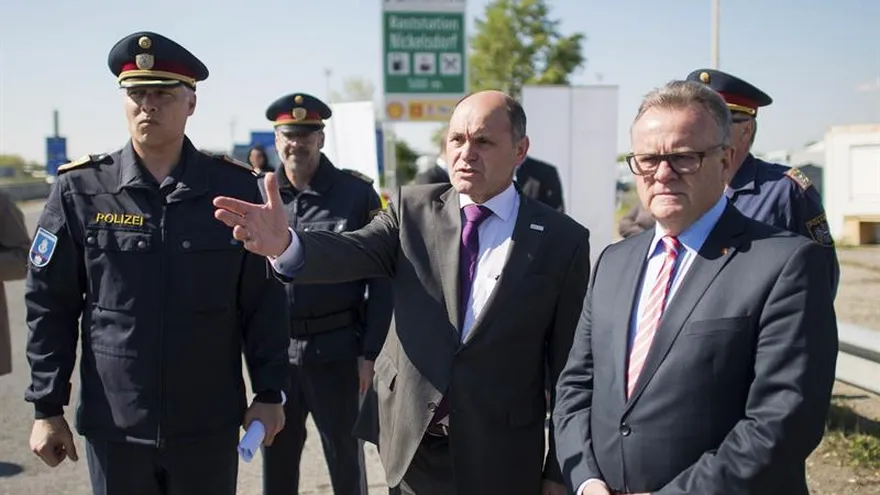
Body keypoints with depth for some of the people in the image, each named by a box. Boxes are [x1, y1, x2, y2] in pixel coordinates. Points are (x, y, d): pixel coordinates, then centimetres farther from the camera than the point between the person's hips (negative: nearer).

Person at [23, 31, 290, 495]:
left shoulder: (233, 187, -3)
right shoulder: (80, 190, -3)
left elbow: (263, 300, 0)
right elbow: (49, 306, 0)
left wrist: (269, 392, -1)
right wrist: (47, 407, -1)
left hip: (209, 426, 1)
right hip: (114, 426, 0)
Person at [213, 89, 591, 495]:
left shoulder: (562, 240, -6)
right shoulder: (414, 208, 0)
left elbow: (569, 362, -3)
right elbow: (356, 252, -17)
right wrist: (285, 245, -38)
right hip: (411, 443, 2)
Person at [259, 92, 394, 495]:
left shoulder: (357, 193, -4)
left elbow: (380, 278, -4)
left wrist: (371, 352, -8)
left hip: (337, 350, -2)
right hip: (273, 352, 3)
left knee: (346, 460, 12)